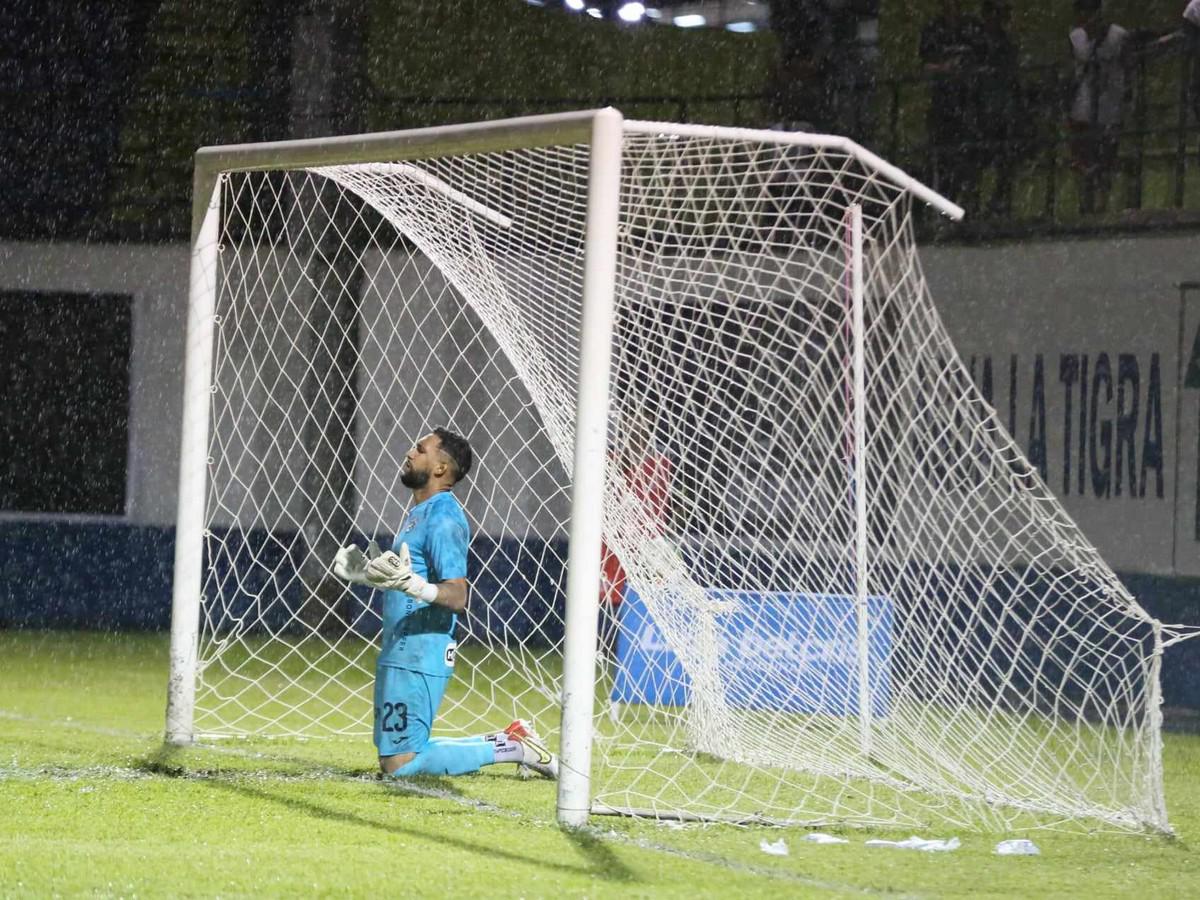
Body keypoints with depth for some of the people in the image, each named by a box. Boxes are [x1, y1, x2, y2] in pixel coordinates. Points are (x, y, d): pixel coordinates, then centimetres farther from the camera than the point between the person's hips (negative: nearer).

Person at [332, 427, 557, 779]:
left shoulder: (444, 518, -15)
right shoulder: (420, 512, 17)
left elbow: (456, 597, -23)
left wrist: (412, 584, -39)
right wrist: (367, 574, 28)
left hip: (419, 656, -10)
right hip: (398, 653, 10)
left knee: (398, 764, -11)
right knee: (392, 757, 16)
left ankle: (510, 747, -3)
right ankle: (511, 742, 18)